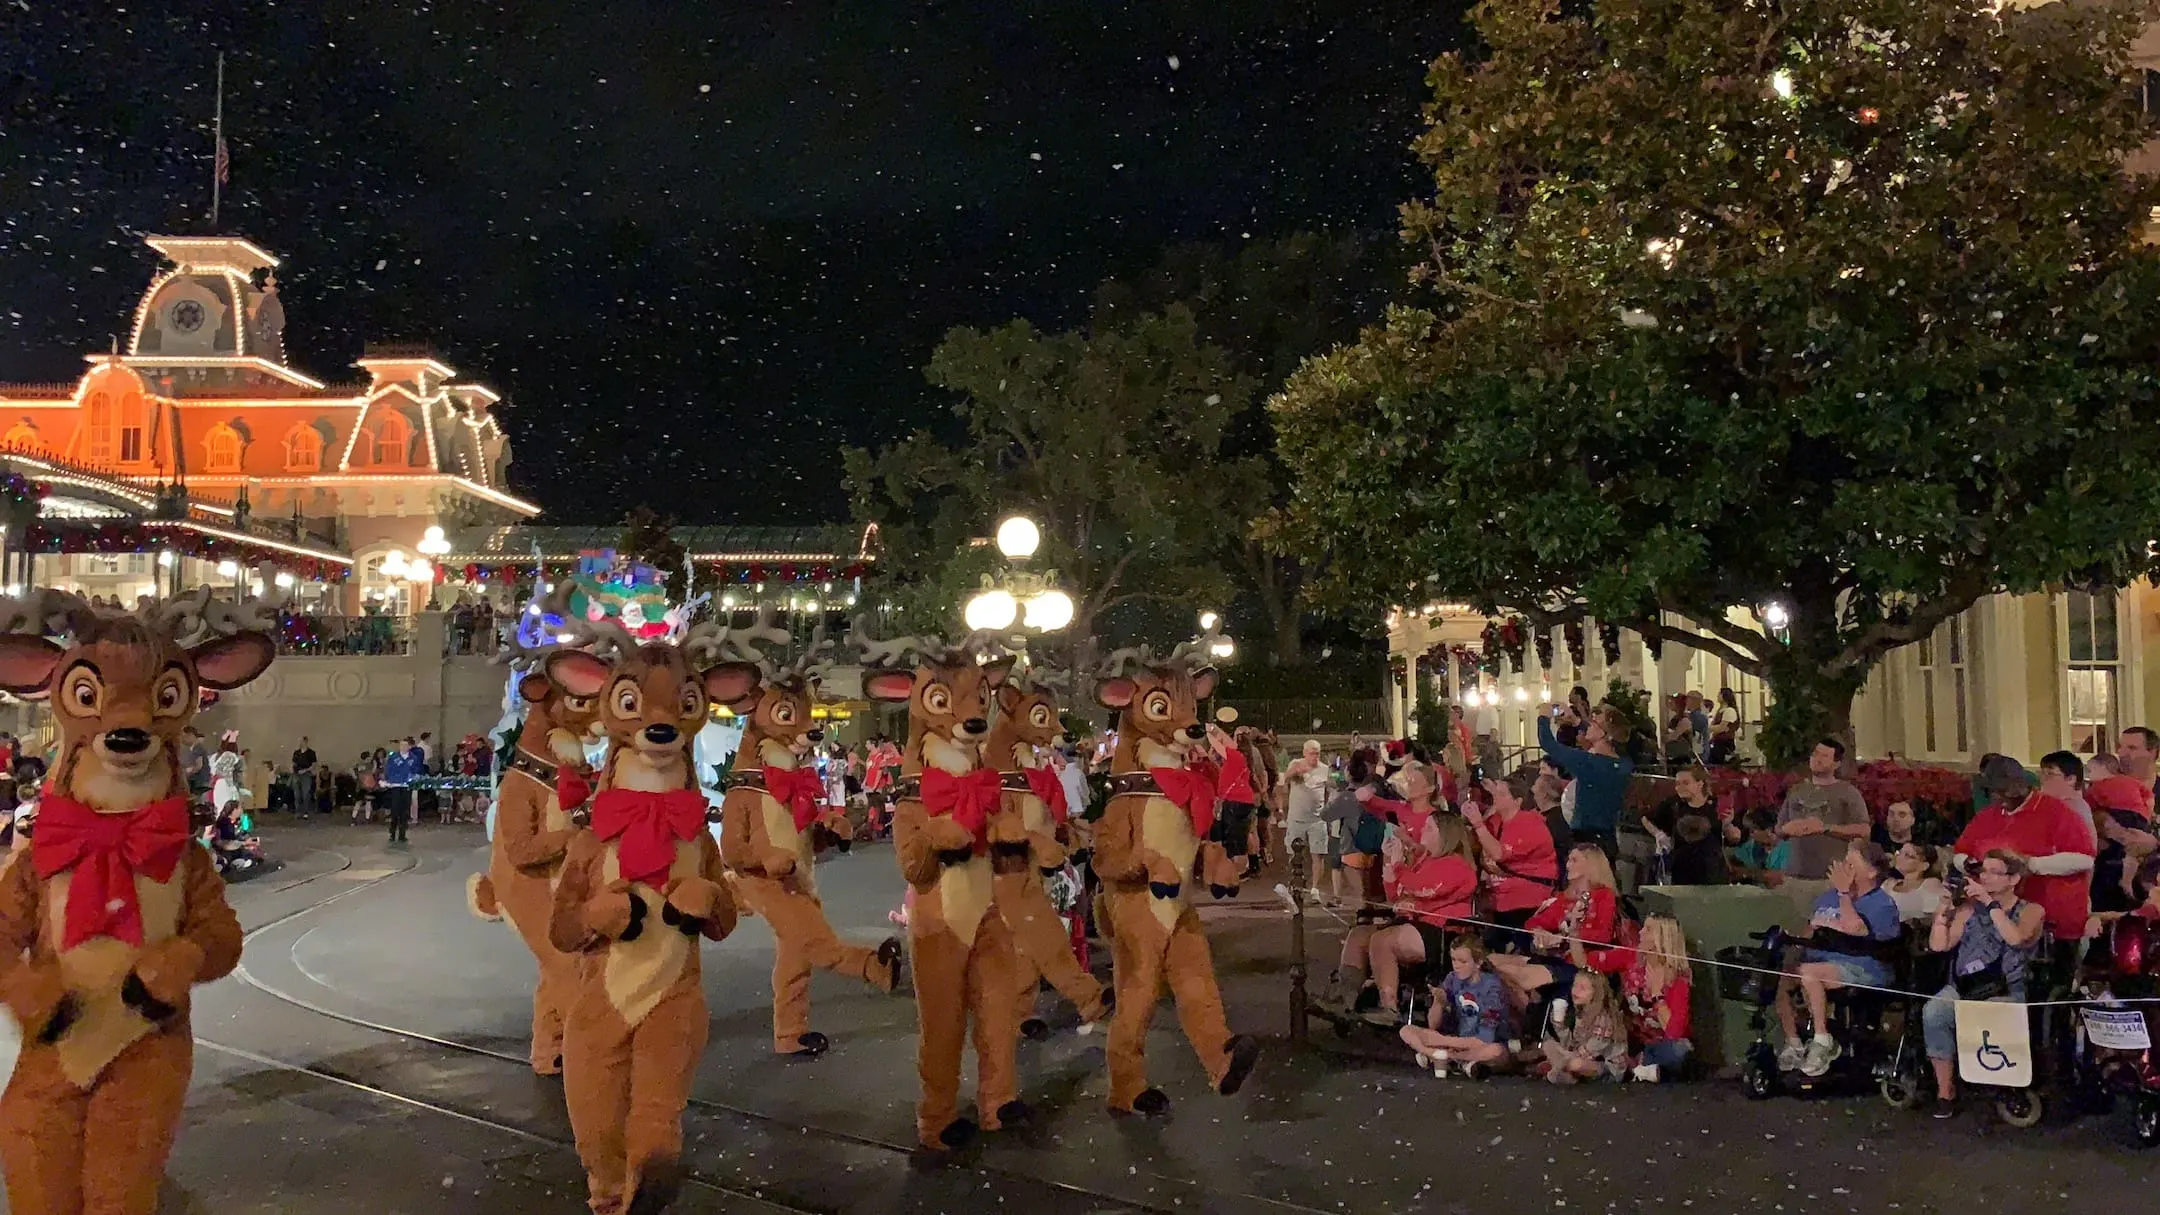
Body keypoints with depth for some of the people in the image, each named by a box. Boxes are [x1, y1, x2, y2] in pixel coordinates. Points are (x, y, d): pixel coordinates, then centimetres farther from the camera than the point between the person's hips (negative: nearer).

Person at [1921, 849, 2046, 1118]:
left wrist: (1989, 902, -16)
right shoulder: (1970, 908, 13)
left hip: (2007, 993, -3)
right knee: (1933, 1012, -29)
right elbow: (1938, 945, 4)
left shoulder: (2031, 911, 6)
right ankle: (1945, 1090, -18)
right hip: (1962, 987, 3)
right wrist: (1944, 906, -5)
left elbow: (2015, 938, -17)